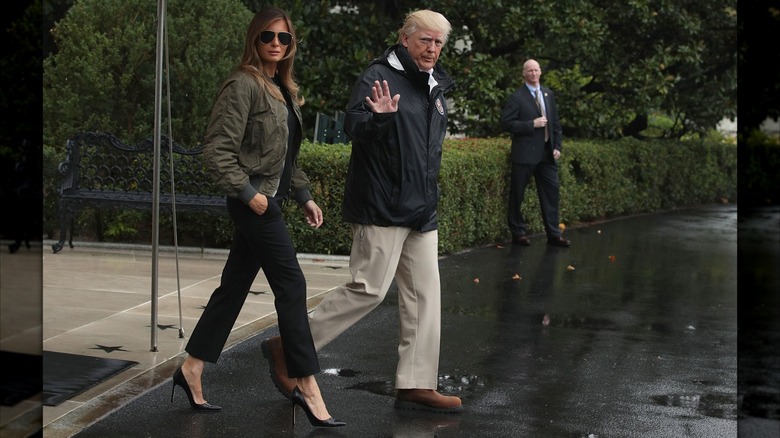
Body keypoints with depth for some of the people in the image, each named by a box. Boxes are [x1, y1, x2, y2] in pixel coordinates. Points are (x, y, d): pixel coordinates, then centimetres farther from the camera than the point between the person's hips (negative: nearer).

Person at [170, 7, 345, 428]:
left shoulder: (284, 89, 15)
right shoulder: (243, 84, -12)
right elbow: (216, 149, -17)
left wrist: (304, 196, 15)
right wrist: (247, 192, -20)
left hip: (270, 199, 9)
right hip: (254, 201, -9)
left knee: (234, 286, 12)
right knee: (291, 285, -7)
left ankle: (192, 370, 22)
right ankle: (307, 386, 0)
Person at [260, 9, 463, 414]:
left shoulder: (436, 86, 15)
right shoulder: (379, 76, -10)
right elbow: (352, 126, -21)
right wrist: (379, 118, -40)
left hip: (421, 211, 9)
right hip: (382, 208, -8)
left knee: (424, 294, 6)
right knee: (369, 289, -10)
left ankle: (417, 385, 12)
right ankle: (288, 348, 4)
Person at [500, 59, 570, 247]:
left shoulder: (548, 94, 13)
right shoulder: (517, 97, -6)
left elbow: (555, 122, 17)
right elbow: (506, 123, -12)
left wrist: (557, 146, 9)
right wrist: (532, 124, -17)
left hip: (547, 154, 6)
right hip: (525, 153, -5)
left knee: (552, 191, 5)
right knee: (517, 195, 2)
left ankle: (553, 234, 11)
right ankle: (518, 232, 15)